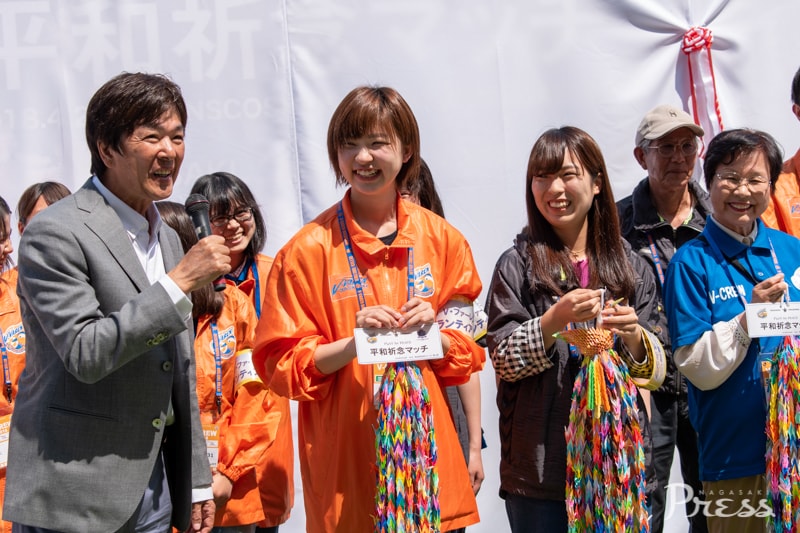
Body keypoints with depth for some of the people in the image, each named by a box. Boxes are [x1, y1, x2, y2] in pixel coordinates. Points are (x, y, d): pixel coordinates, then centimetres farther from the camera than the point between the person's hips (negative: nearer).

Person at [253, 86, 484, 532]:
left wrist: (435, 332, -10)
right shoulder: (308, 250, -3)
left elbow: (469, 349, 10)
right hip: (346, 463, -2)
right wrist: (353, 342, -18)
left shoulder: (441, 239, 5)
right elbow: (282, 364, -3)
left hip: (433, 455, 3)